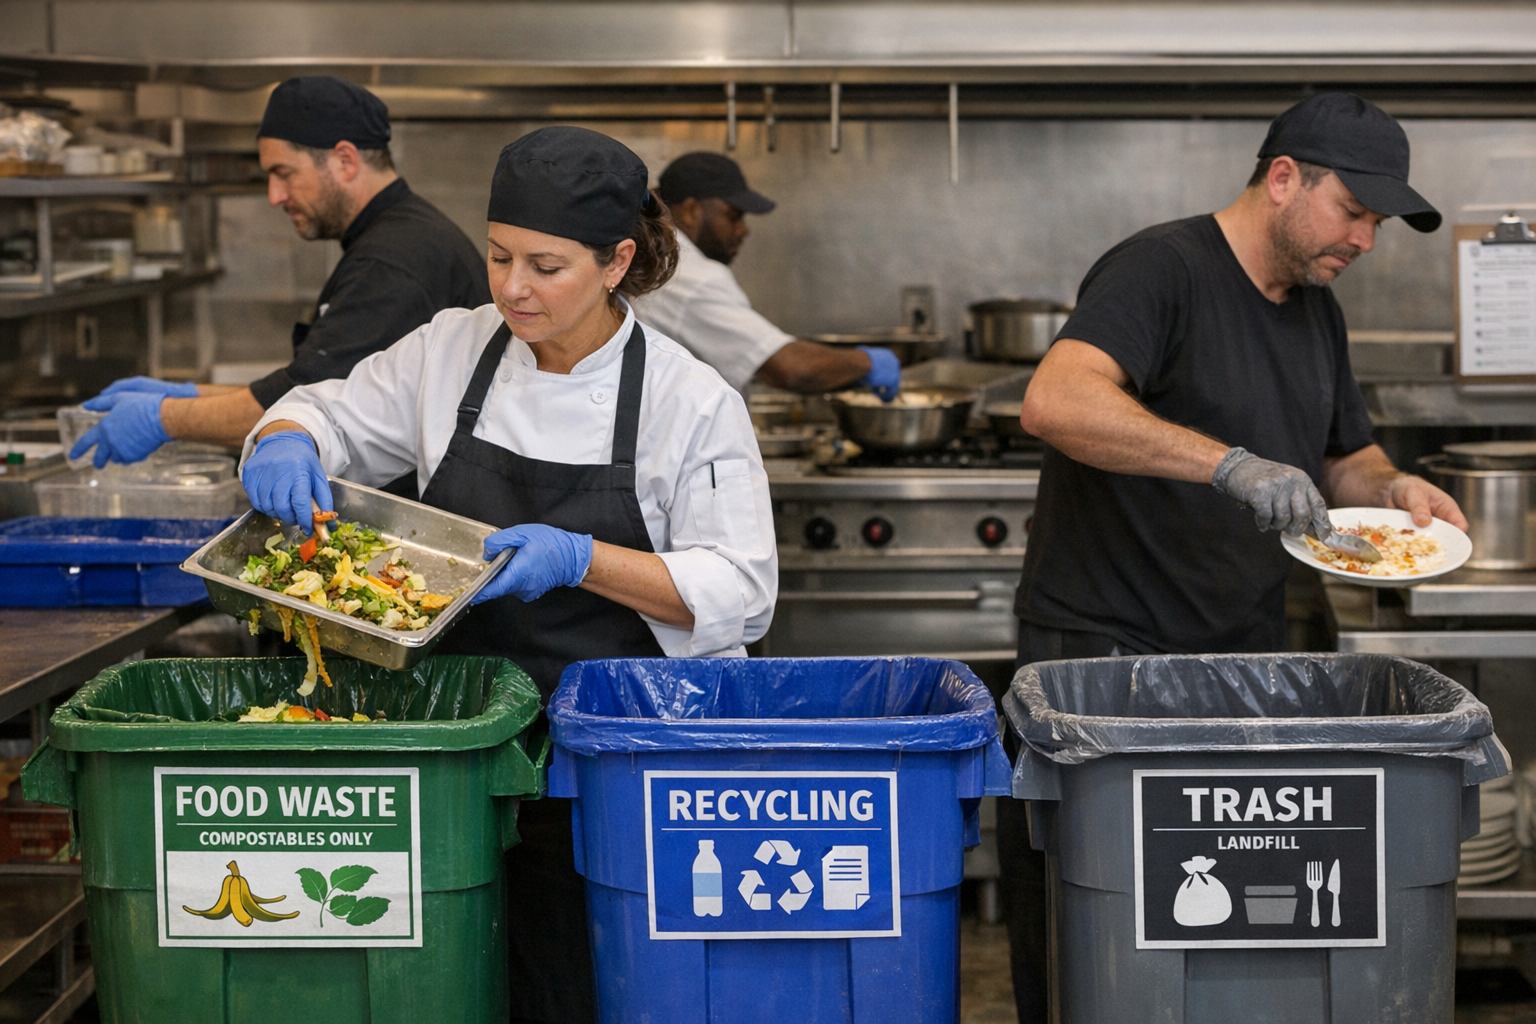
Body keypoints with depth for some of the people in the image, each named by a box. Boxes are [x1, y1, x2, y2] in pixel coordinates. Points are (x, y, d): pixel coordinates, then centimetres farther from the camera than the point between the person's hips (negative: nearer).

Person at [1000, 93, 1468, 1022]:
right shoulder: (1162, 269, -14)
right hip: (1104, 651, -7)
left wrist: (1392, 487, 4)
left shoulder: (1317, 310, 14)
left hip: (1245, 656, 7)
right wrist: (1234, 465, -37)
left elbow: (1343, 455, 28)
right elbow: (1057, 403, -31)